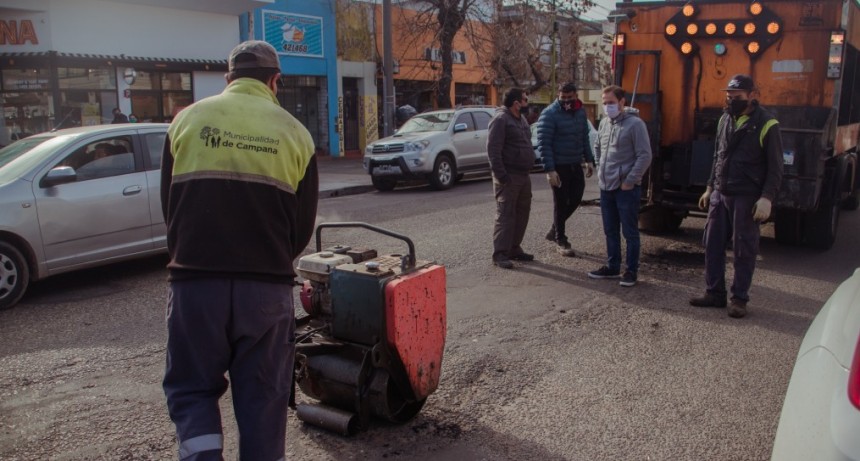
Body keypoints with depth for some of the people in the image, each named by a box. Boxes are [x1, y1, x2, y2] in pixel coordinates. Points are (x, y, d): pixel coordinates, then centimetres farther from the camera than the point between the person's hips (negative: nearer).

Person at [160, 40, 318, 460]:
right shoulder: (293, 132, 3)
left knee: (191, 388, 15)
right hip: (267, 285, 0)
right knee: (262, 396, 12)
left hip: (195, 280, 0)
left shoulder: (188, 119, 4)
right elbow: (304, 222, 5)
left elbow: (168, 204, 9)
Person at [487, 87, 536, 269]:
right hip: (509, 177, -9)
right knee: (506, 215, -8)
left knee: (522, 214, 12)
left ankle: (514, 248, 21)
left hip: (523, 175, 9)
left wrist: (528, 168, 17)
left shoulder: (521, 119, 16)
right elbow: (493, 149, -19)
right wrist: (500, 174, -24)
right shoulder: (501, 119, -13)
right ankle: (500, 254, -5)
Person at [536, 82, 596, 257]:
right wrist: (549, 169, -23)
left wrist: (589, 159, 10)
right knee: (561, 202, 2)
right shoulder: (549, 114, -14)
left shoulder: (581, 112, 7)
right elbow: (544, 143, -18)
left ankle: (555, 229, 31)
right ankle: (561, 240, 15)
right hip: (559, 166, -7)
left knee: (575, 198, 11)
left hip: (576, 164, 7)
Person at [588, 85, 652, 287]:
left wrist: (630, 181, -15)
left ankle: (632, 271, 12)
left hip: (626, 189, -7)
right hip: (606, 187, 7)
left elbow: (645, 156, -14)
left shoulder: (635, 123, -12)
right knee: (610, 231, 15)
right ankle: (612, 267, 27)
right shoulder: (604, 123, 10)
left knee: (630, 232, 2)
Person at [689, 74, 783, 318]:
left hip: (746, 197, -6)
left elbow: (775, 168, -9)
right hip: (720, 194, 6)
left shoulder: (766, 124, -9)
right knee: (713, 244, 7)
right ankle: (714, 293, 17)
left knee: (744, 249, 1)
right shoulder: (725, 120, 10)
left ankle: (739, 299, 11)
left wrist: (766, 198, -17)